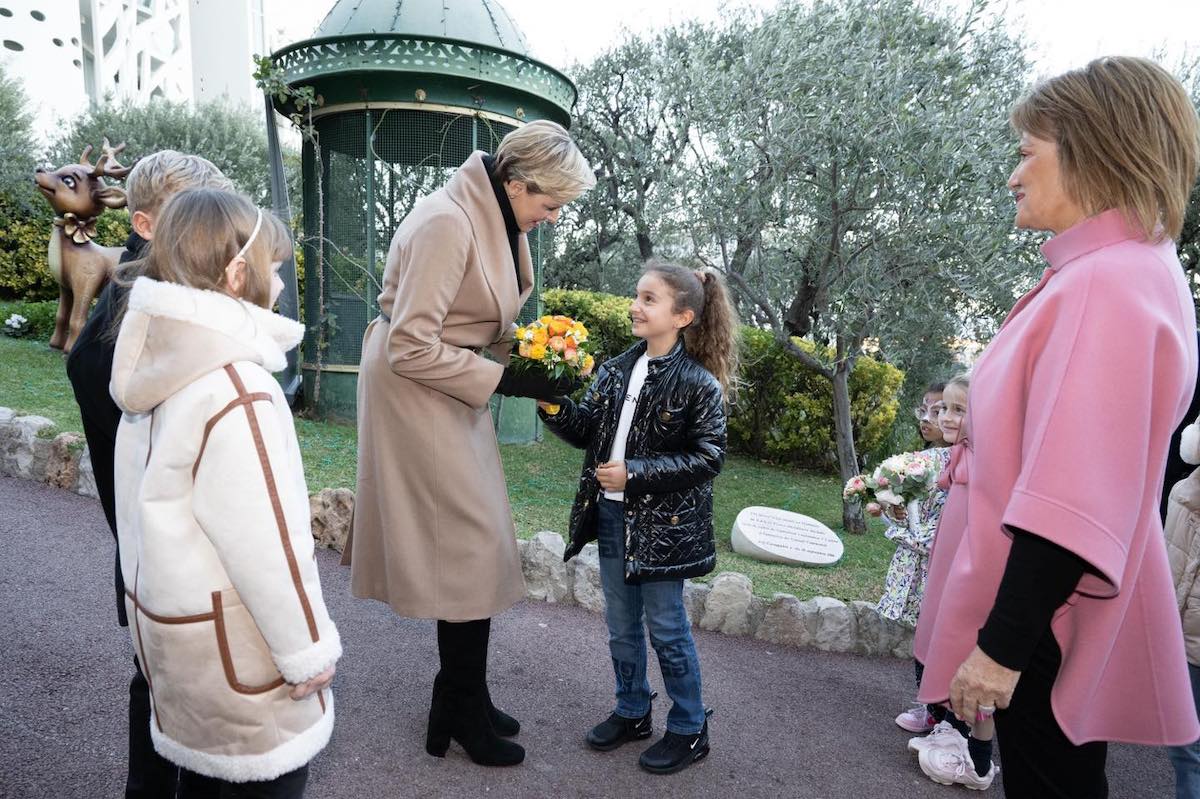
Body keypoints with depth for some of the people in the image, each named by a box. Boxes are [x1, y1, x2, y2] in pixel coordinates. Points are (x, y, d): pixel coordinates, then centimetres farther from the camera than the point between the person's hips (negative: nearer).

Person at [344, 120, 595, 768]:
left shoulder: (500, 219, 5)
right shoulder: (446, 224, -24)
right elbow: (411, 348, -25)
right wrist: (508, 381, -24)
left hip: (448, 389, 9)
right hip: (416, 392, -9)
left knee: (467, 543, 14)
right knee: (470, 544, -3)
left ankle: (461, 702, 31)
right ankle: (464, 712, 18)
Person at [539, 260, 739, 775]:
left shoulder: (698, 384, -13)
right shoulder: (615, 371, 4)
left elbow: (708, 458, -15)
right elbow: (585, 432, 5)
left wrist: (635, 474, -20)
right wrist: (551, 404, -14)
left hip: (662, 524, -6)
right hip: (611, 515, 6)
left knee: (666, 627, 7)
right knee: (621, 625, 17)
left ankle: (689, 729, 27)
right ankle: (632, 712, 38)